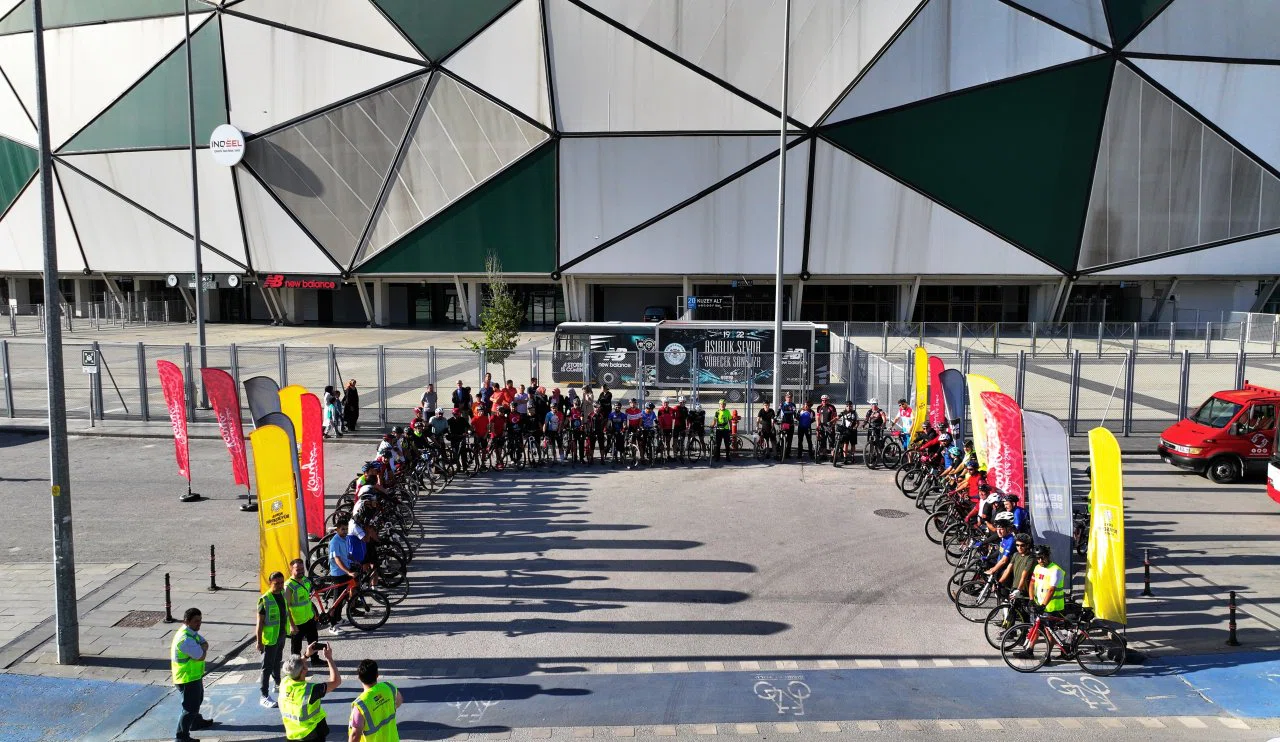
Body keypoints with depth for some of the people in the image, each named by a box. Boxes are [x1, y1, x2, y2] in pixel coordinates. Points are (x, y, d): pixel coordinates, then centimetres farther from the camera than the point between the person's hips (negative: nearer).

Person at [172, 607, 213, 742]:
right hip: (187, 678, -11)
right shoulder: (185, 639, -31)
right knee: (191, 707, -3)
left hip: (195, 675, 11)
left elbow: (205, 644, 5)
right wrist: (203, 649, -7)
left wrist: (202, 648, -16)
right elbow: (201, 656, -27)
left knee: (197, 700, 29)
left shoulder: (193, 631, 1)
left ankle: (197, 722, 48)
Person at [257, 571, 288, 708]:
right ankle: (264, 696, 3)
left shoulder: (283, 594, 1)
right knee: (267, 666, -2)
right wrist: (259, 642, -18)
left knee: (277, 661, 25)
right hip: (270, 638, -7)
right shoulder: (264, 600, -21)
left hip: (281, 635, 7)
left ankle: (278, 685, 42)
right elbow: (259, 622, -18)